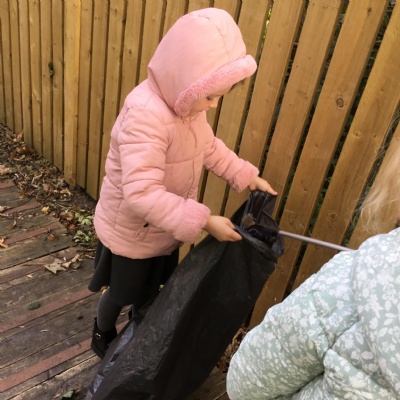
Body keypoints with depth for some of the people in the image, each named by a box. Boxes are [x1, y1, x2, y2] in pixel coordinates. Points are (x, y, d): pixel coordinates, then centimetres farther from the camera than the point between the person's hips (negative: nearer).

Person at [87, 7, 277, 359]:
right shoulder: (145, 115, -37)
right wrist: (203, 221, -39)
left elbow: (209, 147, 8)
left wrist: (247, 176, 0)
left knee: (151, 287, 29)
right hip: (130, 231, -7)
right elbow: (142, 194, -41)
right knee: (121, 293, 20)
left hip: (164, 228, 7)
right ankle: (103, 335, 53)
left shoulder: (188, 102, -9)